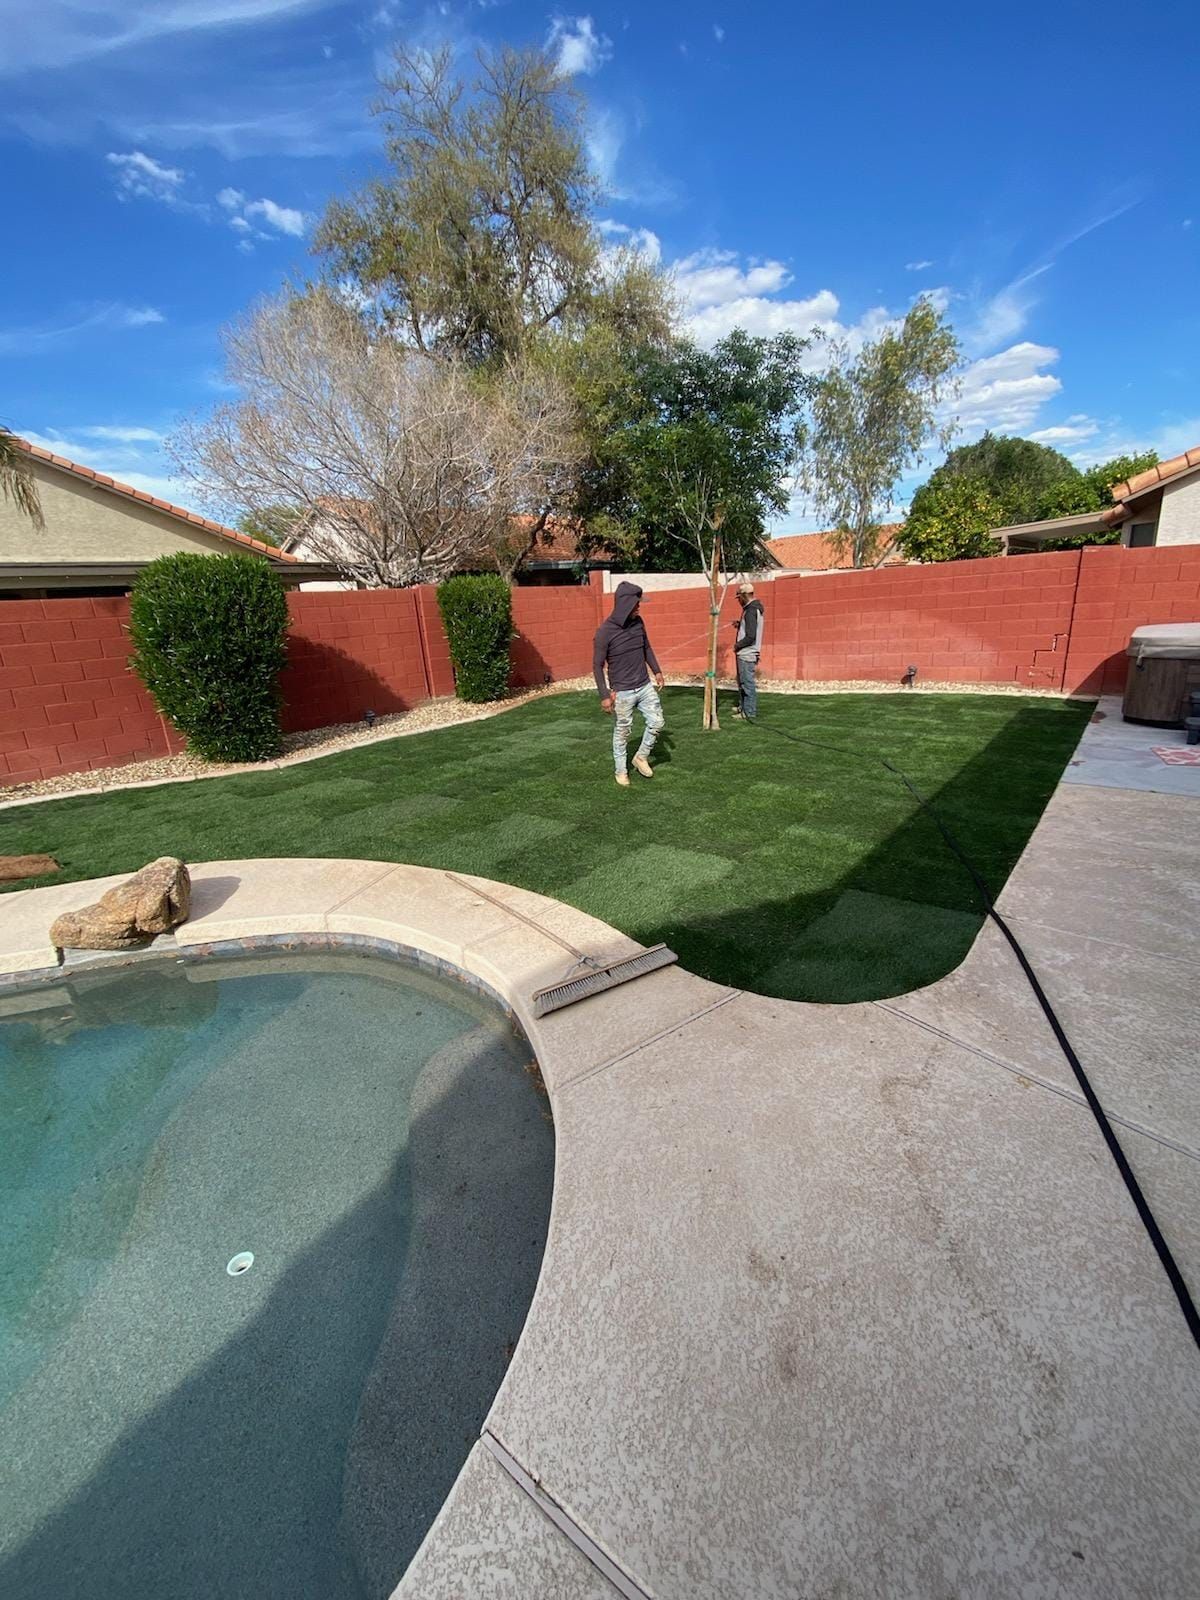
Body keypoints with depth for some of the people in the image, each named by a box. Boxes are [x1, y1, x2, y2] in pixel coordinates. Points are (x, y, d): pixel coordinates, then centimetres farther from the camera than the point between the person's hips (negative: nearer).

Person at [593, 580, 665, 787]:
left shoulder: (638, 622, 0)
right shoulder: (605, 631, -17)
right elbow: (597, 665, -13)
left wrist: (656, 671, 14)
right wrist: (604, 695, -16)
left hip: (645, 686, 5)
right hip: (622, 692, -5)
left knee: (656, 722, 7)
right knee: (622, 732, 6)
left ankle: (641, 757, 29)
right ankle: (621, 770, 24)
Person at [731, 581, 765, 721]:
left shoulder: (751, 611, -18)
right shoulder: (755, 608, 14)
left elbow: (750, 636, -24)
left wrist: (737, 645, -12)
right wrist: (739, 624, 11)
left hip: (747, 654, -11)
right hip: (746, 653, 11)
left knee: (747, 683, -5)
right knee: (742, 681, 20)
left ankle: (749, 712, 1)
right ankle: (743, 707, 32)